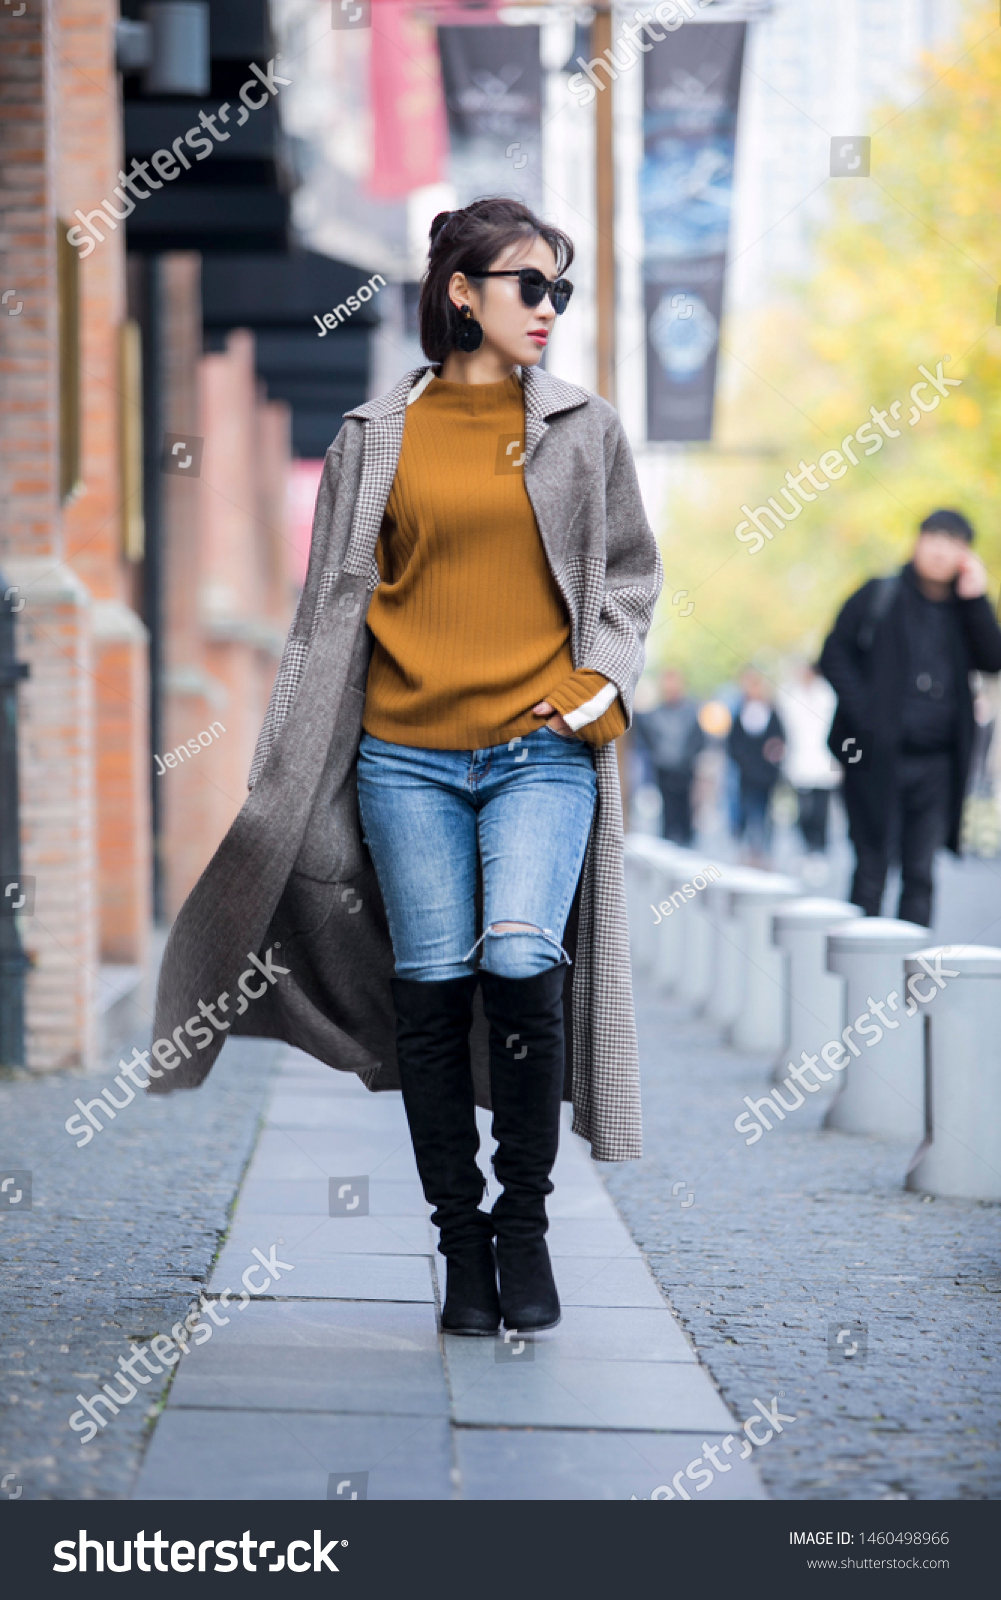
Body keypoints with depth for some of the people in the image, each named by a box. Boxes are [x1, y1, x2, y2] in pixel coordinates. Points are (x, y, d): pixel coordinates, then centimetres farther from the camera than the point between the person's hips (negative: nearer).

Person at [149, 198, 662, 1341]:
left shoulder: (584, 431, 10)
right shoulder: (378, 437, 9)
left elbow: (629, 579, 16)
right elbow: (334, 605, 11)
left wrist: (604, 679, -3)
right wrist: (284, 765, 8)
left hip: (542, 749, -1)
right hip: (406, 754, 1)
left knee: (520, 958, -20)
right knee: (432, 988, -2)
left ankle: (526, 1218, -1)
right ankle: (462, 1240, 12)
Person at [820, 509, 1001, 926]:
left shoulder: (964, 611, 12)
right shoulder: (877, 597, 4)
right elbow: (834, 656, 1)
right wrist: (864, 716, -11)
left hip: (935, 764, 3)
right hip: (877, 757, -3)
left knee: (920, 875, 1)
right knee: (872, 869, -1)